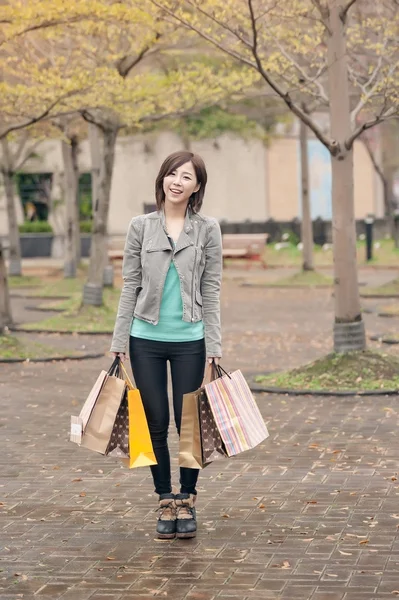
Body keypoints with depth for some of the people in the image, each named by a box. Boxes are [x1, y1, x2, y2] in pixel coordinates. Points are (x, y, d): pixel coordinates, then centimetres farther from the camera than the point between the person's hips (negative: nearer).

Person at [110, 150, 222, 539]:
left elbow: (211, 291, 0)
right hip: (147, 339, 1)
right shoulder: (141, 227, 2)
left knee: (189, 423, 3)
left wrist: (214, 346, -4)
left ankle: (186, 502, 19)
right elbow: (130, 287, 3)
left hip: (189, 341, -1)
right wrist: (119, 341, 0)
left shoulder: (208, 230, 0)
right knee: (156, 424, 6)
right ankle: (165, 502, 19)